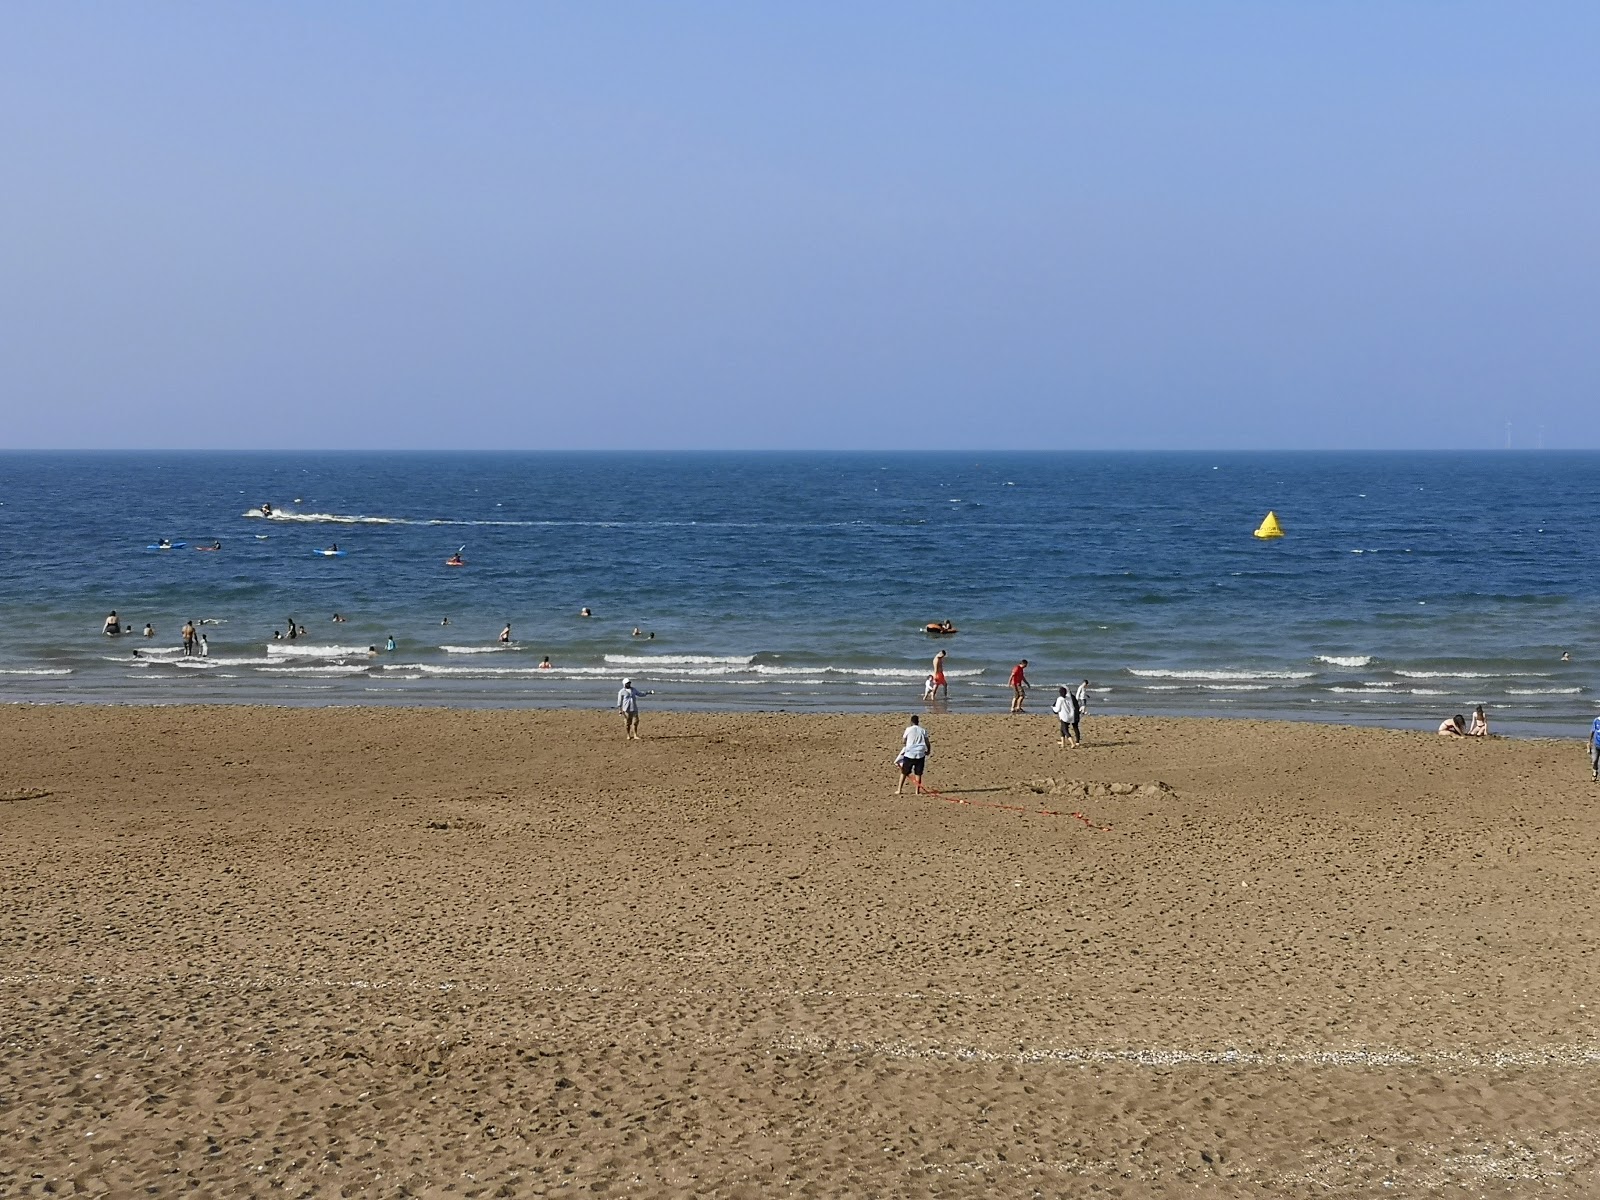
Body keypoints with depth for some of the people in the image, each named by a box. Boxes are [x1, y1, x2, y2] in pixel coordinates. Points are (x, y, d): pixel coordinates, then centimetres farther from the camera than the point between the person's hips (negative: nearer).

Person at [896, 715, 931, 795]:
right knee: (918, 773, 6)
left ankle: (899, 790, 8)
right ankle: (917, 791, 3)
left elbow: (903, 741, 1)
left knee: (904, 772, 8)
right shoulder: (923, 731, 4)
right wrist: (928, 751, 21)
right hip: (920, 754, 1)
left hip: (909, 753, -1)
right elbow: (927, 743, 4)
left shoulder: (908, 729, -2)